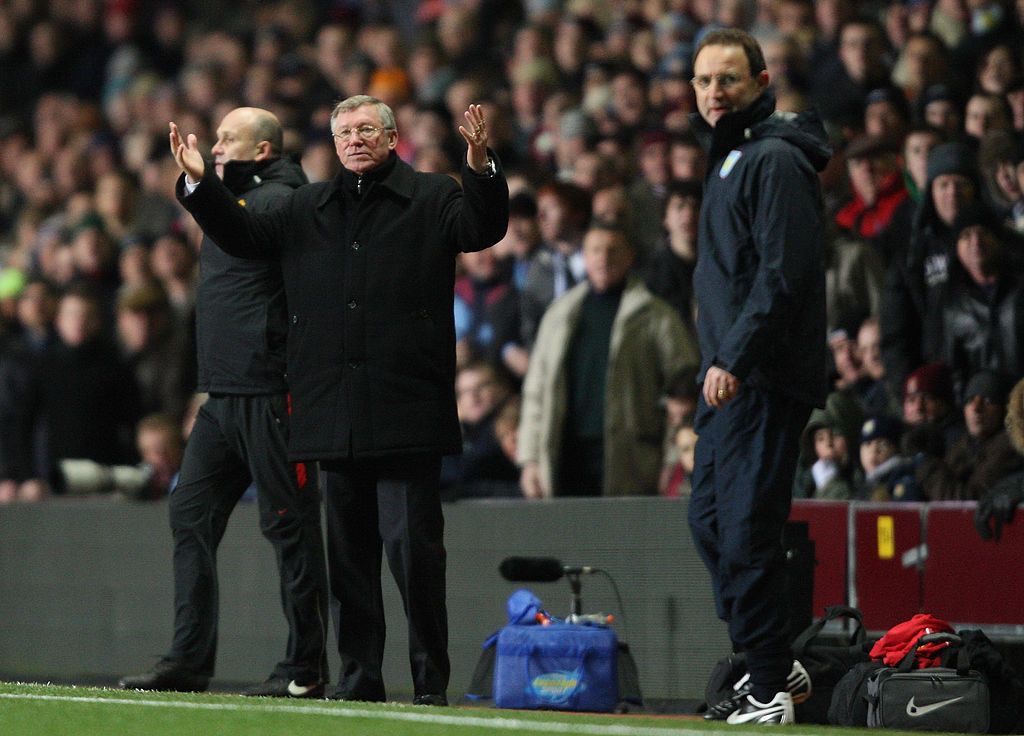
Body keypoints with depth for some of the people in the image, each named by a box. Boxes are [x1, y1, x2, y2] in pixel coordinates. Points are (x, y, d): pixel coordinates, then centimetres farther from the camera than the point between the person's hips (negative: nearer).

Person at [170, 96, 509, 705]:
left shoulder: (432, 199, 5)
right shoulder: (309, 208, 18)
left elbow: (483, 230, -10)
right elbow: (244, 235, 23)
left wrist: (480, 167, -26)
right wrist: (200, 182, 10)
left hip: (405, 411, -5)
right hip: (336, 416, 5)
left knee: (412, 543, -8)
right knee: (348, 550, 8)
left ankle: (432, 679, -3)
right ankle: (359, 678, 14)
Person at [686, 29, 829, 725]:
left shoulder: (776, 159, -12)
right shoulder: (729, 157, 20)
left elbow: (782, 274, -21)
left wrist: (735, 359, -25)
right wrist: (721, 362, 19)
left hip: (763, 380, -11)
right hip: (728, 379, 11)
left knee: (747, 530, -10)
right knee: (712, 520, 14)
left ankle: (771, 693, -6)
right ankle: (772, 664, 22)